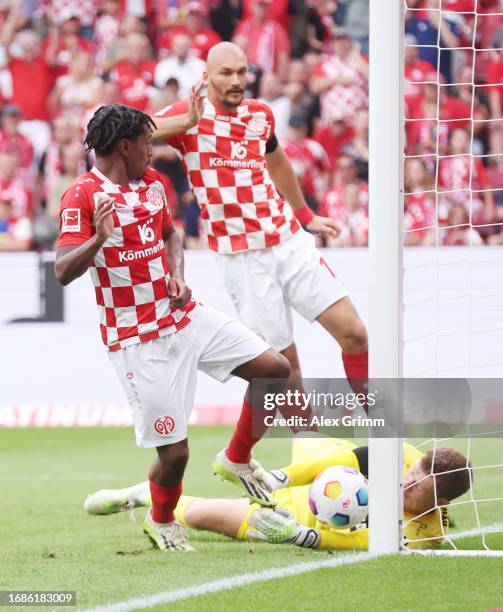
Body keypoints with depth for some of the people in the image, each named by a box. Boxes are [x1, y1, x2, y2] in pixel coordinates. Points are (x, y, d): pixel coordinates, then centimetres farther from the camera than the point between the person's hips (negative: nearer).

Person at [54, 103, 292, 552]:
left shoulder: (153, 183, 9)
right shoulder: (83, 196, -15)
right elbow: (63, 272, -23)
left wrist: (177, 275, 5)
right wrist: (98, 239, -42)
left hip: (185, 316, 7)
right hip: (139, 341, -7)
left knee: (275, 368, -1)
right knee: (174, 450, -8)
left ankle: (237, 459, 19)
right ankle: (161, 521, 23)